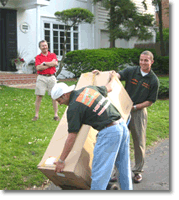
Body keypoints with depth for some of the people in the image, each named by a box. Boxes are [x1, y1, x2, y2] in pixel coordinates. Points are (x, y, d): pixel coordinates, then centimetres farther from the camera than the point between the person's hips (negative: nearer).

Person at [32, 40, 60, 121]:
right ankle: (36, 115, 6)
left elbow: (56, 63, -7)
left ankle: (56, 115, 7)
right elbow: (38, 67, -9)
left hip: (51, 77, 1)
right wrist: (50, 64, -6)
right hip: (41, 78, -1)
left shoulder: (53, 55, 12)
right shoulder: (38, 57, 7)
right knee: (39, 96, -2)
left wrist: (44, 63, -7)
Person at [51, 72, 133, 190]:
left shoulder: (73, 108, -9)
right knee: (124, 166, 22)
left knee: (99, 173, -2)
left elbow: (72, 137, -9)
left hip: (109, 133, -9)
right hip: (122, 125, 9)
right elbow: (109, 88, 29)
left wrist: (61, 160, 0)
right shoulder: (89, 88, 12)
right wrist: (113, 77, 52)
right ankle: (127, 189, 36)